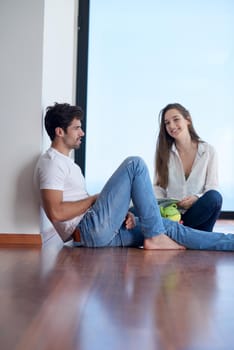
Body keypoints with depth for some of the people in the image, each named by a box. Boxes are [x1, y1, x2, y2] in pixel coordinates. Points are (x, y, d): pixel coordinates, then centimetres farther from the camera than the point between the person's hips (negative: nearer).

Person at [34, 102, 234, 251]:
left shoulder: (66, 162, 25)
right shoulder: (51, 163, -8)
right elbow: (55, 213, -20)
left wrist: (120, 211, 6)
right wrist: (94, 199, -8)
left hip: (101, 232, 10)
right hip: (90, 230, -10)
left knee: (169, 226, 4)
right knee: (135, 164, -14)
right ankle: (155, 237, -11)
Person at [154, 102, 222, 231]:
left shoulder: (208, 151, 3)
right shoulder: (164, 152, 6)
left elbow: (212, 188, -1)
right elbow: (158, 187, 5)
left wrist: (197, 198, -23)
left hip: (197, 212, 1)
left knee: (215, 197, -33)